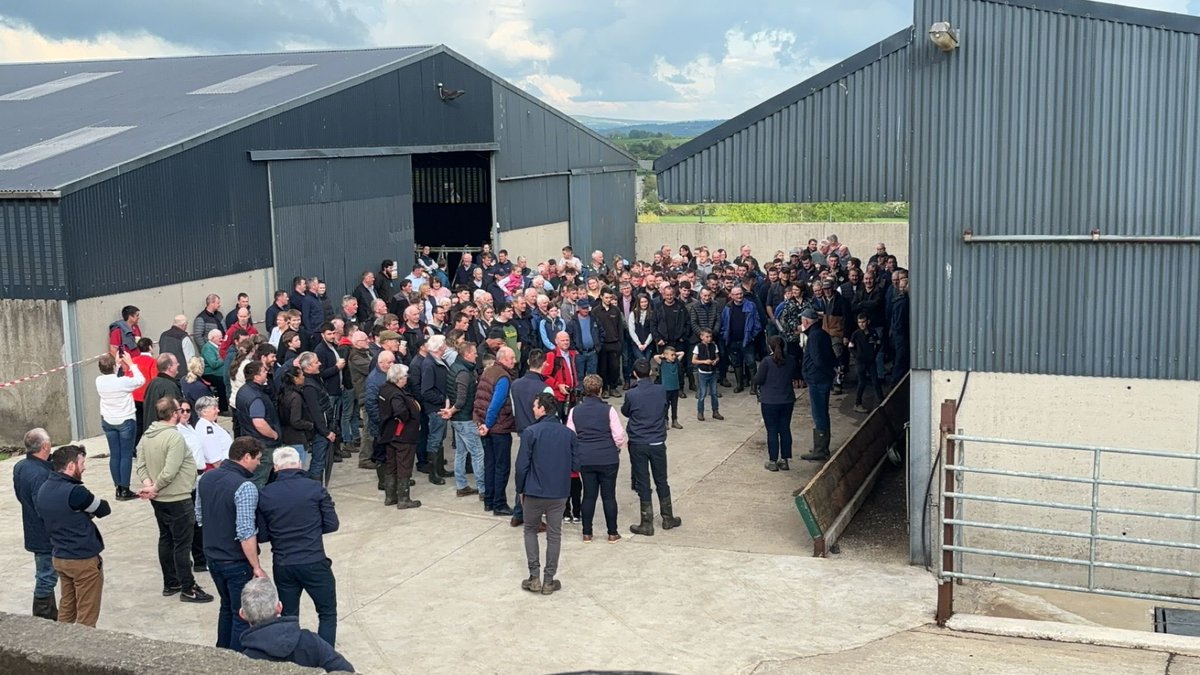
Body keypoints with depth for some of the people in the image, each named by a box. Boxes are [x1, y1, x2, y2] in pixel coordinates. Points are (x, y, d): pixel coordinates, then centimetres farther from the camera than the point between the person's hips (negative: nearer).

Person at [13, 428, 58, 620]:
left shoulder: (20, 467, 2)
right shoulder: (41, 474, -29)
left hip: (33, 531, 10)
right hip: (46, 536, -10)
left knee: (46, 576, 20)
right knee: (46, 578, 3)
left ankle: (52, 616, 33)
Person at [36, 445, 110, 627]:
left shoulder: (43, 490, 3)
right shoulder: (75, 492, -23)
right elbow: (104, 509, -10)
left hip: (59, 557, 8)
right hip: (84, 560, -8)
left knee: (66, 608, 20)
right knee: (87, 615, 3)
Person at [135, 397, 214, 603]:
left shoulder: (147, 435, 4)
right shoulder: (174, 437, -23)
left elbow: (140, 465, 1)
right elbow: (169, 472, -27)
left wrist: (148, 484, -9)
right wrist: (154, 489, -15)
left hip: (159, 500, 9)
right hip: (177, 499, -9)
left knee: (166, 539, 19)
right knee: (182, 544, 1)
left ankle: (170, 583, 30)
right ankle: (187, 589, 9)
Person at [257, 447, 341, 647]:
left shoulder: (265, 495, -3)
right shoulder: (315, 488, -8)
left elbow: (262, 536, 1)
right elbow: (331, 524, -4)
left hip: (282, 565, 2)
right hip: (314, 563, -2)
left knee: (289, 617, 17)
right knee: (328, 613, 12)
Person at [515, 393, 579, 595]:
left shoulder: (531, 432, -13)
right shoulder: (569, 434, -1)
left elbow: (522, 465, -11)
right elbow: (576, 465, 2)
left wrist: (520, 490, 2)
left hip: (534, 492, -2)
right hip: (560, 493, 2)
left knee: (530, 530, 17)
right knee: (554, 535, 12)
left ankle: (535, 577, 10)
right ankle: (549, 580, 16)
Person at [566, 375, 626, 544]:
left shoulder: (575, 411, -1)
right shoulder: (608, 410, -10)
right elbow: (619, 436, -10)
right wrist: (617, 447, 11)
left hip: (585, 459, 3)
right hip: (608, 459, -3)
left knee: (589, 495, 12)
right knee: (609, 495, 7)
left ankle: (587, 533, 16)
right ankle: (612, 533, 14)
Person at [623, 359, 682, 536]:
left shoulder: (631, 394, -14)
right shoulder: (661, 391, -6)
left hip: (638, 444, -2)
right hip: (658, 443, 2)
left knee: (643, 484, 5)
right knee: (661, 481, 16)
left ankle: (647, 524, 9)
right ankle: (668, 519, 26)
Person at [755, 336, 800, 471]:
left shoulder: (767, 362, -15)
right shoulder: (791, 361, 0)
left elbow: (758, 380, -12)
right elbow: (795, 376, 14)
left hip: (770, 402, -4)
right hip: (787, 401, 4)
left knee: (772, 431, 3)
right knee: (785, 429, 12)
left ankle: (773, 461, 8)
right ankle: (784, 460, 17)